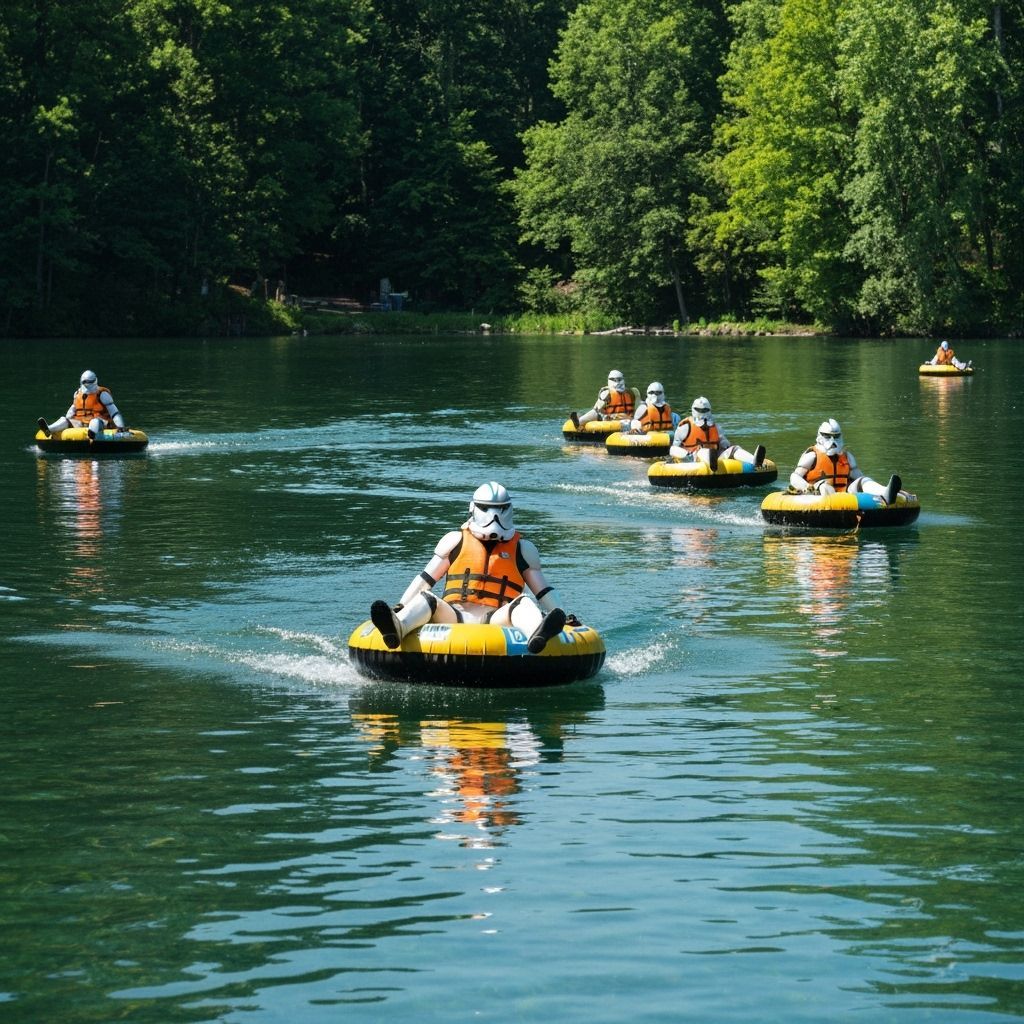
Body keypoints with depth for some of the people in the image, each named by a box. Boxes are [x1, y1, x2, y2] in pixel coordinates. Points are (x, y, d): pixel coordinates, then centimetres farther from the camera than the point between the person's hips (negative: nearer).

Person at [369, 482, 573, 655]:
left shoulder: (522, 549, 20)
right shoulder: (455, 541, 20)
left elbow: (544, 591, 21)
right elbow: (425, 579, 18)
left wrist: (563, 617, 7)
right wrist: (400, 607, 8)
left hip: (497, 620, 0)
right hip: (453, 616, 0)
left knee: (524, 602, -31)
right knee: (426, 600, -29)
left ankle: (537, 636, -67)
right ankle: (396, 628, -63)